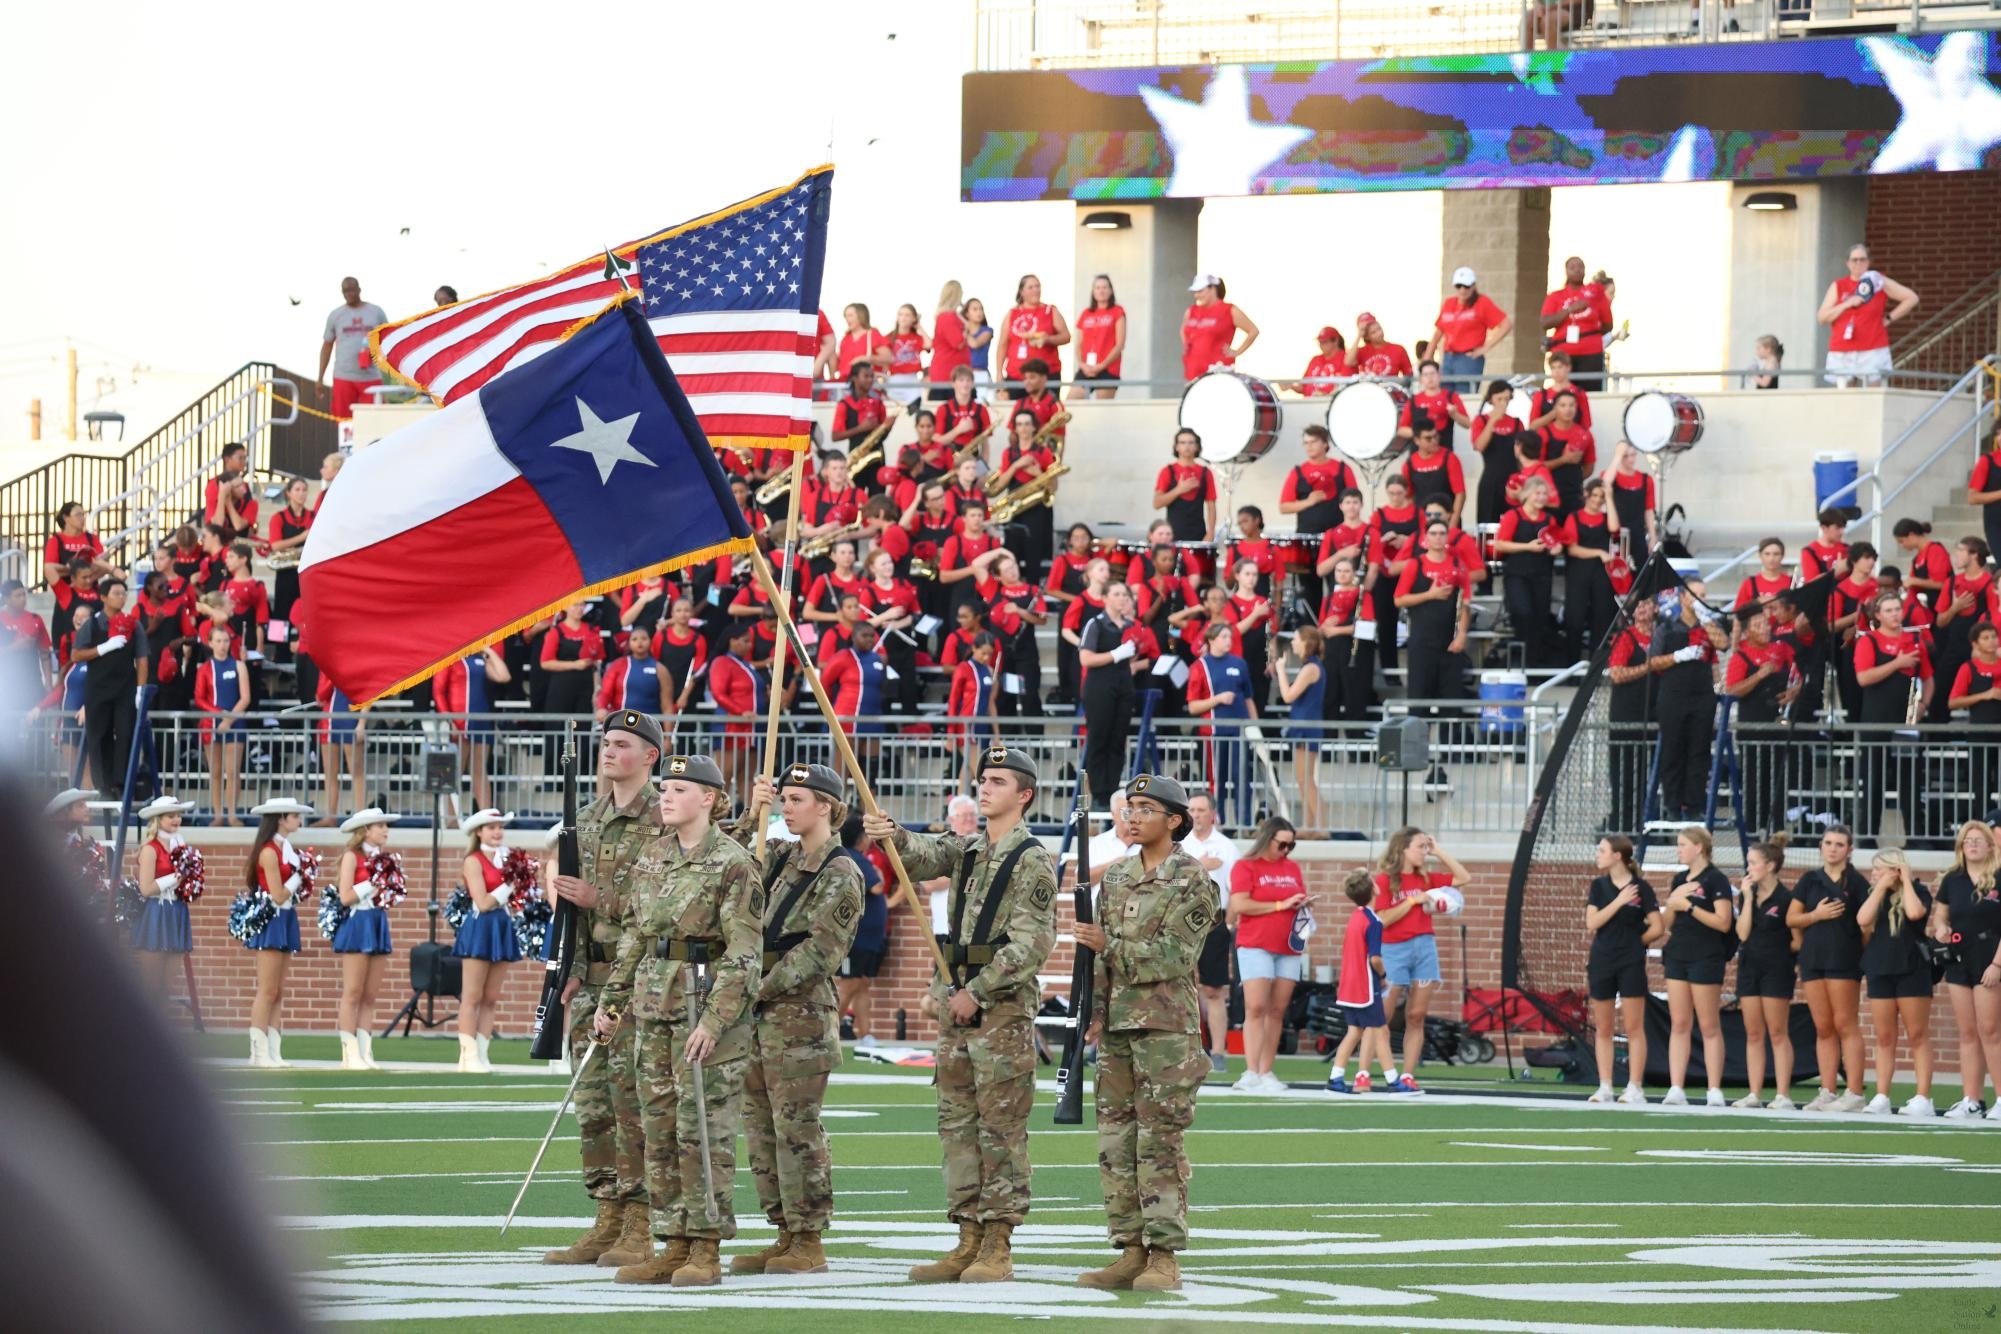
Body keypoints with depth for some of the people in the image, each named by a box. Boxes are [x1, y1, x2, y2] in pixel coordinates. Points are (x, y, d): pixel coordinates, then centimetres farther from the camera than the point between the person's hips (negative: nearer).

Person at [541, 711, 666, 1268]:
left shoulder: (665, 821, -7)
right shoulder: (589, 819, 16)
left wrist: (602, 901, -16)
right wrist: (573, 967, 10)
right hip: (591, 981, 7)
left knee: (634, 1102, -8)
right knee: (593, 1104, 7)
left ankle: (640, 1230, -4)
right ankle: (608, 1223, 13)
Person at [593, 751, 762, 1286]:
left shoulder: (731, 863, -9)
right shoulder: (651, 856, 12)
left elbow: (742, 954, -13)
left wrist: (714, 1021, -20)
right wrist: (611, 1000, 15)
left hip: (709, 1000, -7)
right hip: (654, 1001, 7)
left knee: (704, 1126, -5)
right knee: (658, 1127, 7)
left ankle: (705, 1249, -1)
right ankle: (672, 1245, 12)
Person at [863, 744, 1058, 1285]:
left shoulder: (1034, 861, -7)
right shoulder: (967, 850, 14)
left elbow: (1029, 944, -13)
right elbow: (924, 855, -3)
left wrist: (978, 991, -15)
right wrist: (894, 836, -25)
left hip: (1005, 1004, -7)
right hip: (958, 1001, 7)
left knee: (1001, 1127, -5)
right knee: (957, 1122, 7)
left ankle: (998, 1247, -4)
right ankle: (969, 1241, 11)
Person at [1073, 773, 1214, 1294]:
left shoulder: (1192, 881, -6)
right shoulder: (1115, 876, 14)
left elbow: (1174, 955, -13)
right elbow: (1101, 954, 16)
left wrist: (1110, 945, -16)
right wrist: (1095, 1012, 8)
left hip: (1167, 1024, -7)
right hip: (1118, 1020, 7)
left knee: (1160, 1139, -7)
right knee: (1116, 1139, 5)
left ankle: (1165, 1256, -5)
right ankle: (1131, 1251, 10)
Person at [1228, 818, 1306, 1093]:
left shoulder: (1293, 868, 16)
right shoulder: (1246, 867, -2)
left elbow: (1301, 900, 28)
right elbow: (1239, 905, -12)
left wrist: (1302, 905, 2)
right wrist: (1281, 905, -11)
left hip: (1288, 948, 6)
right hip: (1256, 946, -6)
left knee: (1277, 1011, 2)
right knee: (1256, 1008, -13)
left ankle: (1265, 1072, 5)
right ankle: (1251, 1073, -16)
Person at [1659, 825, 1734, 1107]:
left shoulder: (1716, 880, -7)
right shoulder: (1679, 880, 14)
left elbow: (1723, 923, -14)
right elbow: (1667, 923, 17)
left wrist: (1689, 906, -16)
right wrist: (1671, 904, -4)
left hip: (1705, 959, -7)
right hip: (1677, 957, 7)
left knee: (1709, 1027, -3)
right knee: (1679, 1025, 3)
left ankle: (1715, 1091, -1)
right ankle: (1676, 1089, 2)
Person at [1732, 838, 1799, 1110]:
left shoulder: (1785, 898, -9)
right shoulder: (1746, 895, 8)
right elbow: (1743, 933, -3)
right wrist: (1748, 898, -6)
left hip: (1776, 971, -6)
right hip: (1749, 966, 6)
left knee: (1778, 1034, -4)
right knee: (1753, 1034, 6)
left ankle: (1783, 1095, -3)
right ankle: (1755, 1094, 8)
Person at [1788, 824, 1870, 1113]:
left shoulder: (1856, 882, 1)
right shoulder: (1810, 880, 12)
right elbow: (1791, 918, 10)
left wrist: (1865, 952, -11)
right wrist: (1817, 915, -6)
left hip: (1844, 959, -5)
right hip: (1813, 957, 5)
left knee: (1845, 1024, -7)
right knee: (1823, 1028, 5)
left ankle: (1854, 1094, -7)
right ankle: (1827, 1092, 7)